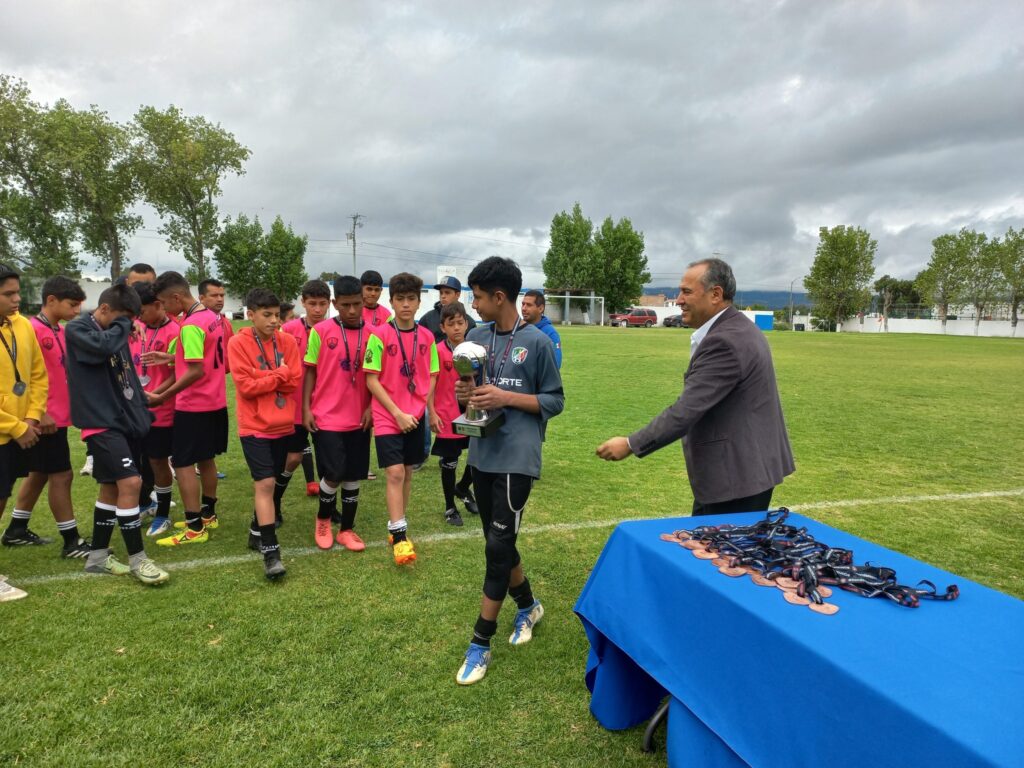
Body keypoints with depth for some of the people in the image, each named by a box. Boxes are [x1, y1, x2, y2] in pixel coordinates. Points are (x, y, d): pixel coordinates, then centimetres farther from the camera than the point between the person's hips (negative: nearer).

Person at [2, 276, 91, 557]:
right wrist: (38, 413, -20)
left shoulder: (61, 332, 12)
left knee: (39, 474, 18)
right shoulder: (32, 329, -15)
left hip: (58, 416, 9)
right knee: (61, 475, -4)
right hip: (46, 419, -9)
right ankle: (72, 542, 5)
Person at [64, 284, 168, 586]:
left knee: (112, 487, 13)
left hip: (125, 420, 8)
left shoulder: (113, 333, 14)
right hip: (101, 423, -8)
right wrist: (123, 325, -12)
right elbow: (103, 346, -30)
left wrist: (143, 413, 18)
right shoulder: (77, 329, -8)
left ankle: (98, 556, 26)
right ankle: (137, 559, -5)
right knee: (130, 483, -16)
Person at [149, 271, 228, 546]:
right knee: (206, 459, 19)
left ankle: (195, 528, 3)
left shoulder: (190, 326, -20)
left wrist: (162, 397, -18)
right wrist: (161, 388, 11)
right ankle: (208, 515, 31)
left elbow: (196, 371, -25)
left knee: (182, 464, -1)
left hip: (193, 406, -9)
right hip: (215, 402, 9)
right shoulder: (212, 317, 8)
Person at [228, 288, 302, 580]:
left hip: (283, 424, 4)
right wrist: (279, 375, -10)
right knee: (265, 484, -10)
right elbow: (245, 386, -15)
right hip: (254, 426, -4)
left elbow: (295, 381, -3)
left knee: (267, 483, 16)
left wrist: (264, 376, -13)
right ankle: (271, 552, -7)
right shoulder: (238, 343, -8)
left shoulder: (288, 341, 3)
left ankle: (257, 532, 35)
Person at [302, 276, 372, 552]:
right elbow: (310, 371, 1)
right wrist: (306, 408, -3)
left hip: (358, 418, 3)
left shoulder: (371, 334, 1)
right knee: (334, 473, -4)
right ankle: (323, 519, 25)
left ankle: (347, 529, 24)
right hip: (326, 417, -2)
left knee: (353, 475, 8)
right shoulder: (320, 331, -5)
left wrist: (370, 407, -2)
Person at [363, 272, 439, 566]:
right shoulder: (379, 335, -9)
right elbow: (372, 380, -9)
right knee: (395, 473, -9)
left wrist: (427, 409, -2)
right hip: (387, 416, -4)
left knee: (407, 472, 12)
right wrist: (398, 413, -13)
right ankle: (399, 537, -2)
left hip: (416, 417, 4)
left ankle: (397, 526, 29)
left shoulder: (427, 337, 3)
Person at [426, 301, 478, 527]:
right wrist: (432, 413, -13)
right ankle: (450, 507, 25)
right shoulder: (438, 351, -11)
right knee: (449, 464, 8)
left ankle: (463, 488, 36)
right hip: (447, 417, -4)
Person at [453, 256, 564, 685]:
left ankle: (480, 644, 9)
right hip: (482, 454, 6)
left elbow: (555, 401, -3)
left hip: (516, 458, -6)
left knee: (498, 545, -5)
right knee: (498, 542, 16)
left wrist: (507, 397, -15)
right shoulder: (476, 337, 8)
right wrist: (465, 394, -8)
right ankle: (527, 606, 40)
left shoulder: (536, 342, -7)